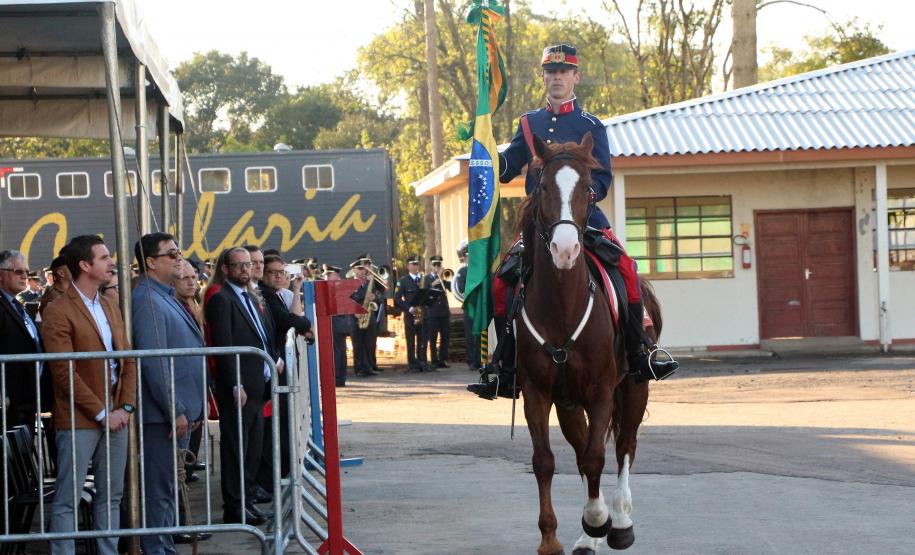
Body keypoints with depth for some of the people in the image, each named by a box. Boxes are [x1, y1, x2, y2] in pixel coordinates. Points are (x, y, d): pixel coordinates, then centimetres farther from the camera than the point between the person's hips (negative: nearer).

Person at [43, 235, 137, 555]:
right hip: (79, 420, -7)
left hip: (115, 416, 7)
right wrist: (101, 413, -14)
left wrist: (126, 407, -1)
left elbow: (128, 361, 13)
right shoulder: (58, 312, -10)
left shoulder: (110, 309, 15)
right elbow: (64, 373, -14)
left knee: (111, 496, 10)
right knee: (67, 499, -2)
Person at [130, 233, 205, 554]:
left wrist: (190, 409, 19)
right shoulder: (148, 300, -15)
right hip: (162, 414, -10)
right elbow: (153, 362, -21)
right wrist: (175, 411, -20)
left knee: (168, 487, 15)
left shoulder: (165, 298, 17)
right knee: (159, 488, -6)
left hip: (179, 411, 10)